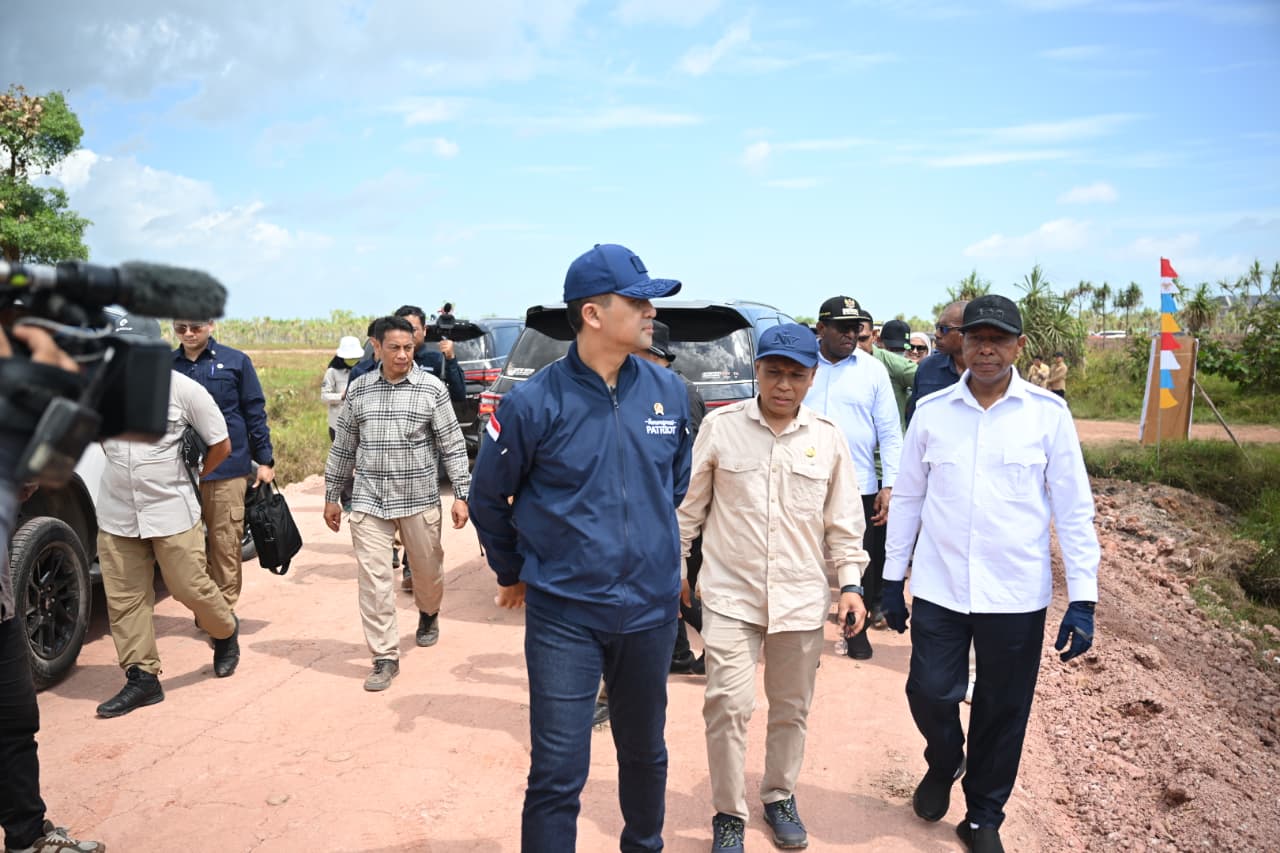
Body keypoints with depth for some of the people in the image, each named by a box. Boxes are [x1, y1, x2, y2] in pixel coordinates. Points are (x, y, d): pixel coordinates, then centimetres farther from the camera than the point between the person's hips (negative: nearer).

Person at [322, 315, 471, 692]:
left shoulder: (432, 388, -3)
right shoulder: (358, 389, 4)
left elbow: (453, 445, -2)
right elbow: (342, 447, 11)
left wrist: (461, 494, -8)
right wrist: (332, 496, 12)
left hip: (420, 498, -1)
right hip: (369, 500, 1)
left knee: (428, 569, 14)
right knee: (373, 578, -3)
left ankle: (428, 615, 46)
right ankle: (385, 657, 7)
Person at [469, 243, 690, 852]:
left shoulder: (669, 392, -2)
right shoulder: (535, 403, -13)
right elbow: (487, 497, 0)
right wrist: (512, 573, 8)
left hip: (651, 610, 4)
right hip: (564, 615, -4)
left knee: (645, 753, 21)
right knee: (557, 773, 1)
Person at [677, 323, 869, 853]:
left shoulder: (828, 438, 0)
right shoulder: (720, 427, -5)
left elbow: (844, 520, 7)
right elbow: (689, 505, 3)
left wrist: (851, 581, 2)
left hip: (800, 597, 2)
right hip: (730, 593, -2)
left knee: (791, 708, 14)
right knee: (728, 704, -6)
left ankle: (779, 797, 36)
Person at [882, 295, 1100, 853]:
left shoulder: (1048, 413, -4)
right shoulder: (931, 411, 0)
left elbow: (1074, 509, -2)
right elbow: (907, 499, 6)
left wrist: (1082, 598, -5)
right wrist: (892, 579, 8)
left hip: (1016, 596, -1)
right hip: (938, 589, 1)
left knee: (1003, 713, 10)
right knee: (929, 693, 4)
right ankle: (943, 764, 39)